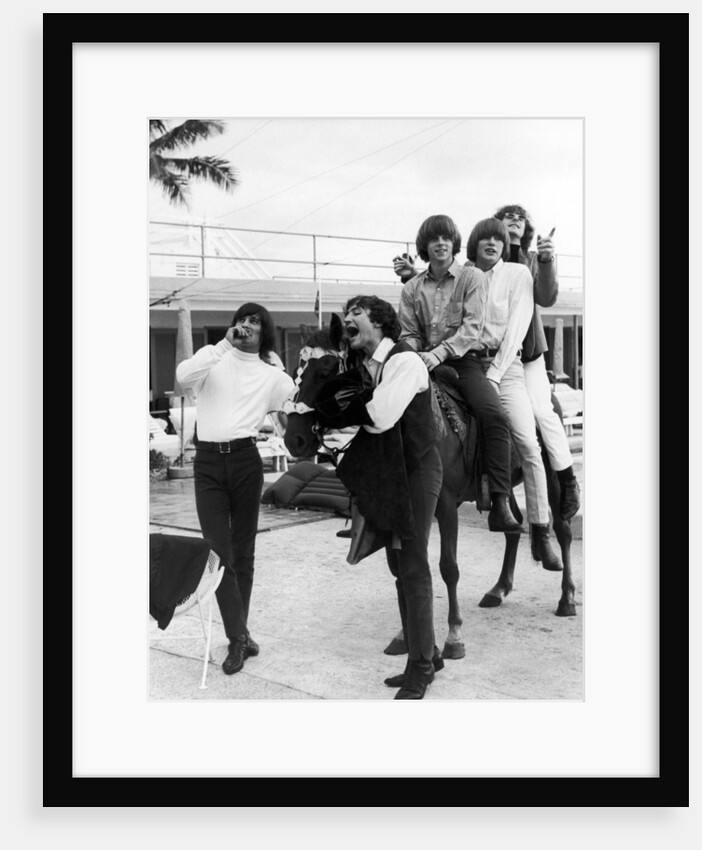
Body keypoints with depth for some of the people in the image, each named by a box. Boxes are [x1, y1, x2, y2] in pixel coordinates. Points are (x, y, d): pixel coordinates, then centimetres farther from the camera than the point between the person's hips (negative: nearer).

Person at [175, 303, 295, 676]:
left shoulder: (272, 376, 12)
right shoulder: (213, 359, 7)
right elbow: (183, 375, -13)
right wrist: (224, 344, -13)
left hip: (245, 459, 2)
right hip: (208, 461, -1)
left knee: (243, 551, 9)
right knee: (219, 552, -8)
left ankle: (238, 632, 21)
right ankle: (238, 636, -2)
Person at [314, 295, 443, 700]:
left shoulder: (406, 360, -14)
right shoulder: (362, 367, 10)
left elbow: (380, 416, -25)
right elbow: (328, 410, 9)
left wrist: (341, 410, -8)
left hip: (416, 470, -8)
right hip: (385, 474, 9)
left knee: (413, 567, -5)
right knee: (400, 566, 13)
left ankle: (420, 668, 5)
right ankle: (427, 655, 26)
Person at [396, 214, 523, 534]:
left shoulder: (473, 277, 6)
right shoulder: (412, 288, 15)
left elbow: (471, 327, -6)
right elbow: (409, 334, 14)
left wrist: (440, 353, -20)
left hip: (464, 360, -2)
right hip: (425, 362, 3)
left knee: (494, 415, -28)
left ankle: (500, 504, -30)